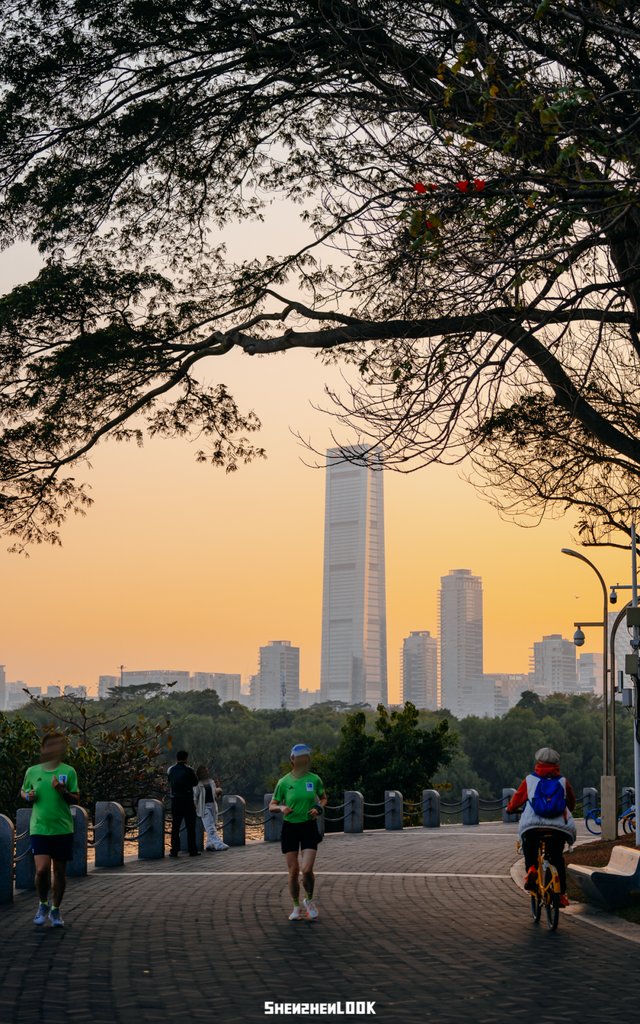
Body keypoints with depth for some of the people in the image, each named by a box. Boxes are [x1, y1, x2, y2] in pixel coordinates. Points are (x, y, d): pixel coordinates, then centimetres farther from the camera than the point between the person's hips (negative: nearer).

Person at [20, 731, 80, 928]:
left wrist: (63, 791, -17)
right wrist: (28, 796, -2)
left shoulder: (68, 771, 1)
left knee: (60, 871, 5)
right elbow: (23, 790, 21)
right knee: (42, 869, -14)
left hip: (63, 829, 0)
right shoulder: (32, 772, 4)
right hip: (39, 828, 0)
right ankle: (43, 904, 13)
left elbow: (75, 799, 2)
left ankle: (55, 910, 24)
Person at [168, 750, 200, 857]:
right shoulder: (188, 770, -10)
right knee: (190, 827, 3)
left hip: (175, 801, 4)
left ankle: (174, 850, 6)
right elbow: (195, 783, 2)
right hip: (187, 801, -4)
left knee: (175, 827, 8)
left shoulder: (170, 770, 3)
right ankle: (192, 850, 4)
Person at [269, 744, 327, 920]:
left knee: (307, 870, -11)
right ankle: (296, 907, 21)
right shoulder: (284, 782, -4)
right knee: (293, 871, 2)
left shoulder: (314, 779, -2)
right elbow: (272, 806, 3)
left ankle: (309, 901, 17)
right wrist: (281, 808, -18)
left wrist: (318, 809, -5)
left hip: (309, 827, 0)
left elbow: (323, 797, 15)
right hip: (290, 828, 0)